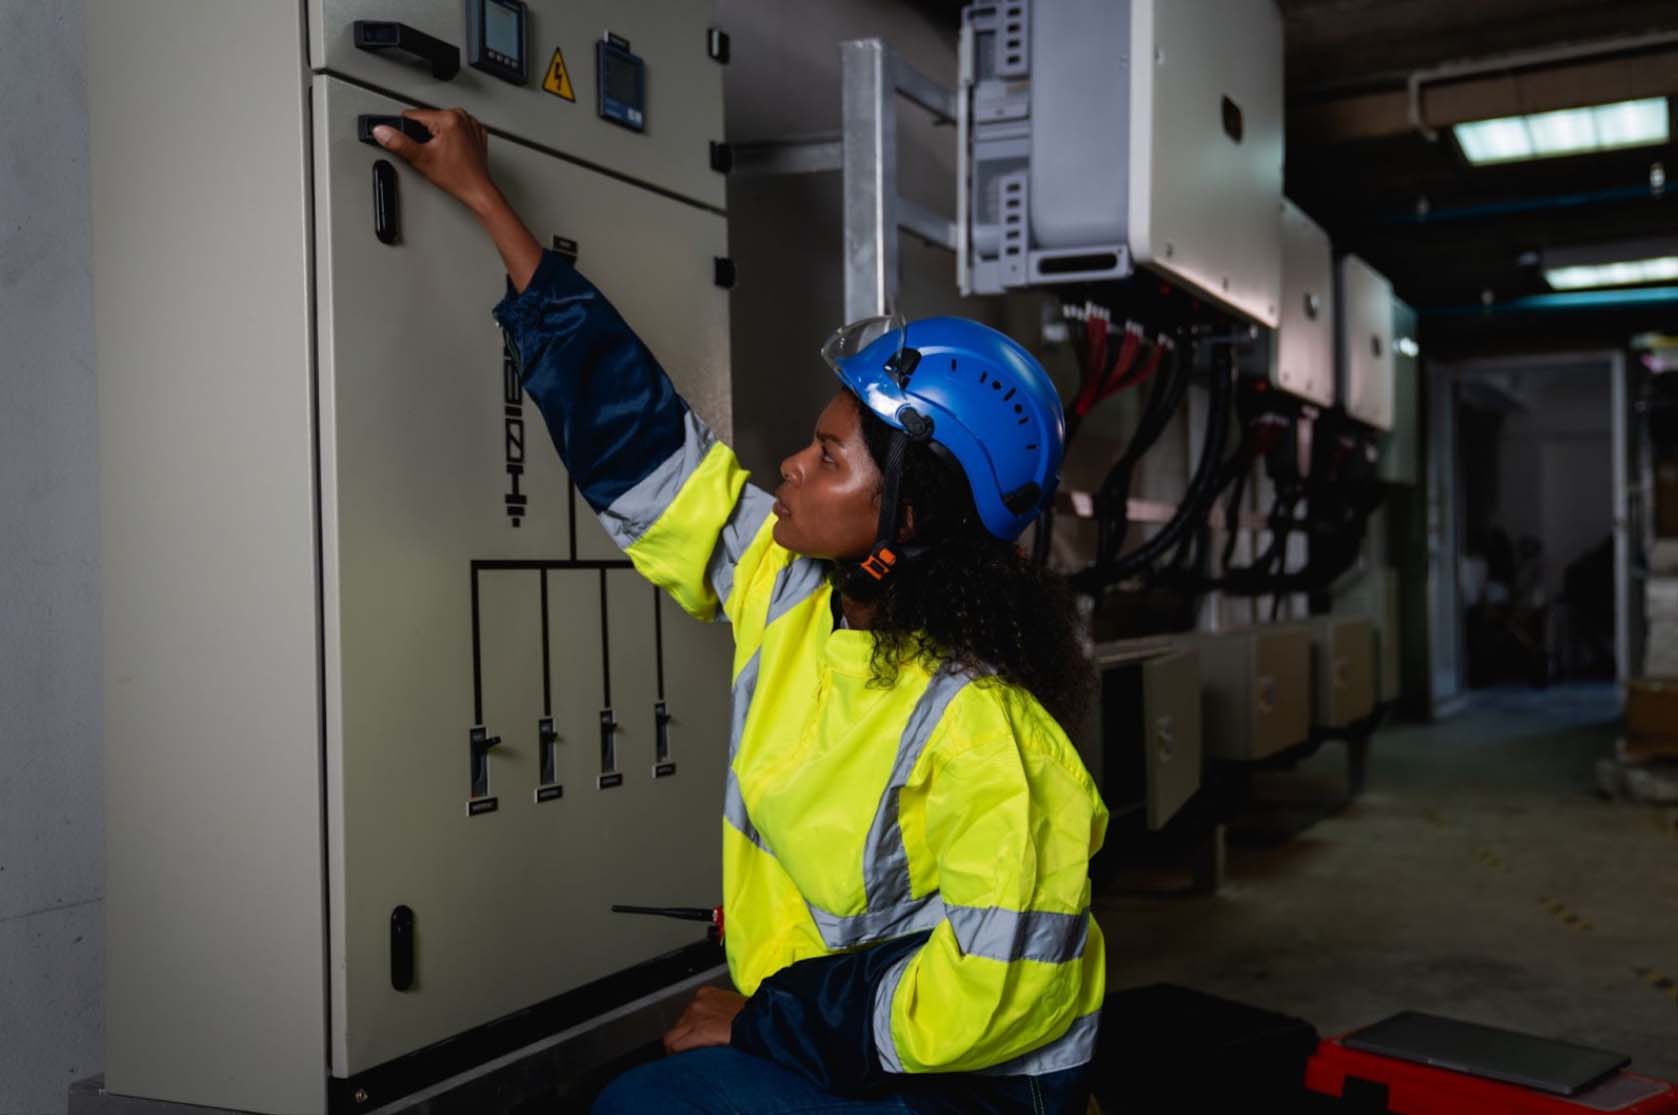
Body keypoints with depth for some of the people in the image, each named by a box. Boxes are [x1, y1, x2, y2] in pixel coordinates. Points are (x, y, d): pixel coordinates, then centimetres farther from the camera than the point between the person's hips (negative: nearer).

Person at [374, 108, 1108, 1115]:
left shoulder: (985, 739, -27)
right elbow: (635, 429, -2)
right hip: (806, 1031, 7)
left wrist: (763, 1020, -15)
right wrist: (482, 196, 2)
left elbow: (981, 998, -25)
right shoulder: (788, 582, -5)